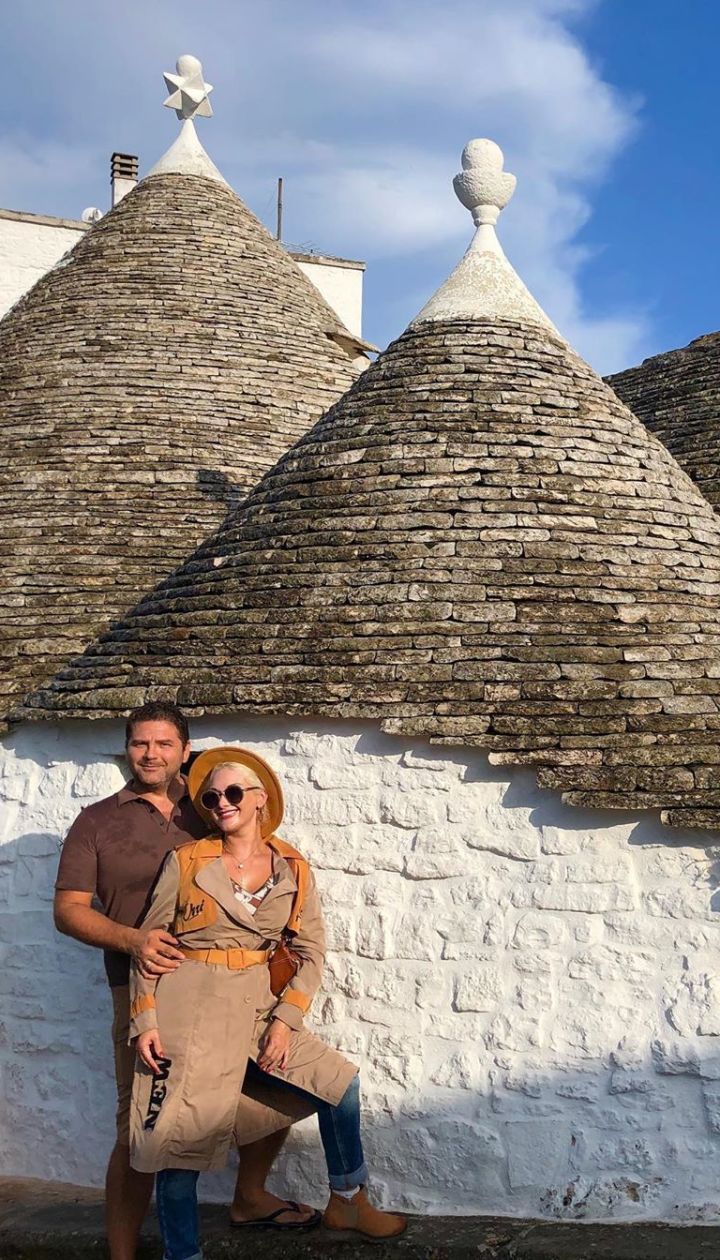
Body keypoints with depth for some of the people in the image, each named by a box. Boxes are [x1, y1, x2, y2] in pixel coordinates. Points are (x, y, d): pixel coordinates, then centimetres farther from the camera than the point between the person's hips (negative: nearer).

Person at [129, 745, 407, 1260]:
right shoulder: (186, 862, -2)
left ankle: (348, 1202, 22)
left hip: (259, 1003, 3)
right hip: (190, 1004, -3)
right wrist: (145, 1023, -8)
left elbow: (311, 952, 3)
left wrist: (285, 1021, -8)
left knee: (340, 1082, 0)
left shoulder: (293, 870, 4)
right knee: (183, 1133, -6)